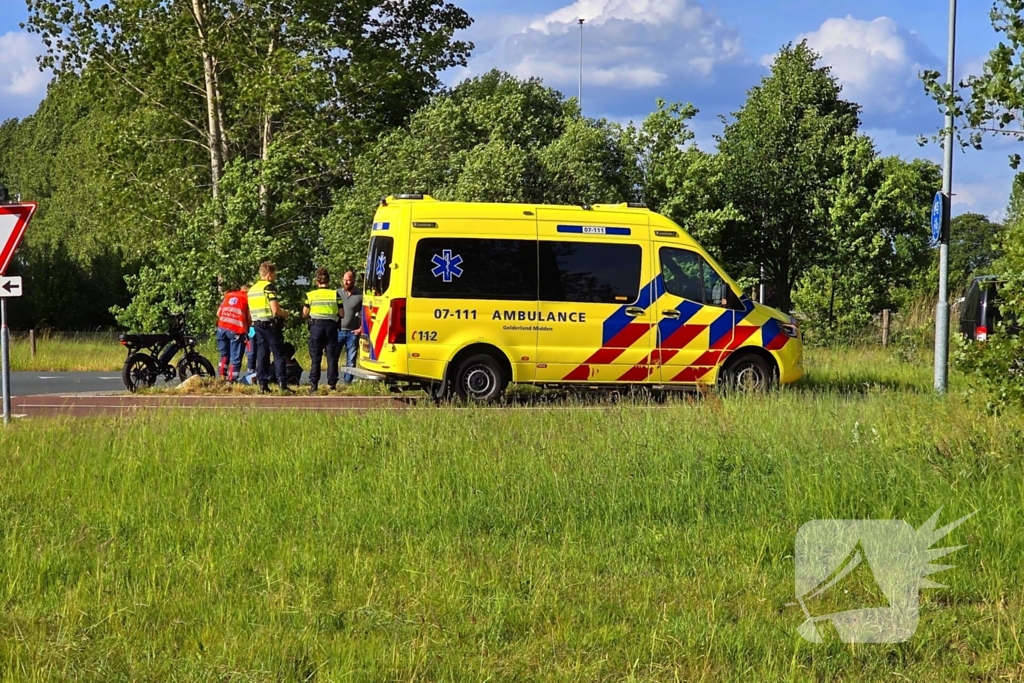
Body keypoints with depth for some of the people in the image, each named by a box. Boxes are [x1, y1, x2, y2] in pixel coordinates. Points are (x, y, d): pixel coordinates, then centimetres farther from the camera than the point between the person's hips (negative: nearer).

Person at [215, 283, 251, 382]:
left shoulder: (228, 295, 19)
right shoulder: (248, 298, 7)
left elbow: (218, 313, 16)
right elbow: (249, 317, 0)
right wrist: (247, 330, 15)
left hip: (222, 328, 4)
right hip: (236, 330, -4)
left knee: (224, 354, 20)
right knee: (235, 358, 1)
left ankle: (222, 376, 14)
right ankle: (231, 380, -2)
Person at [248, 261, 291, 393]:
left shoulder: (252, 289, 13)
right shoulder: (268, 287, -11)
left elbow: (250, 312, 17)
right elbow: (275, 310, -19)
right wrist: (285, 313, 1)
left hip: (257, 325, 7)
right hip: (271, 325, -7)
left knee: (262, 356, 8)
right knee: (279, 355, -4)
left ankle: (262, 384, 6)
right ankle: (282, 384, -10)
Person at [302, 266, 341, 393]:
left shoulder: (310, 295, 1)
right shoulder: (335, 294, 2)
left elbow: (305, 314, 2)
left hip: (316, 326, 0)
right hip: (331, 326, 0)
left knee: (315, 358, 4)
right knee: (332, 357, 5)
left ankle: (313, 385, -2)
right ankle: (332, 384, 2)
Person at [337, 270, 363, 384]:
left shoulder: (360, 296, 1)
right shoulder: (337, 293, 7)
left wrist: (361, 328, -6)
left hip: (352, 332, -1)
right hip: (338, 331, 1)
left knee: (351, 361, 4)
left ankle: (347, 382, 10)